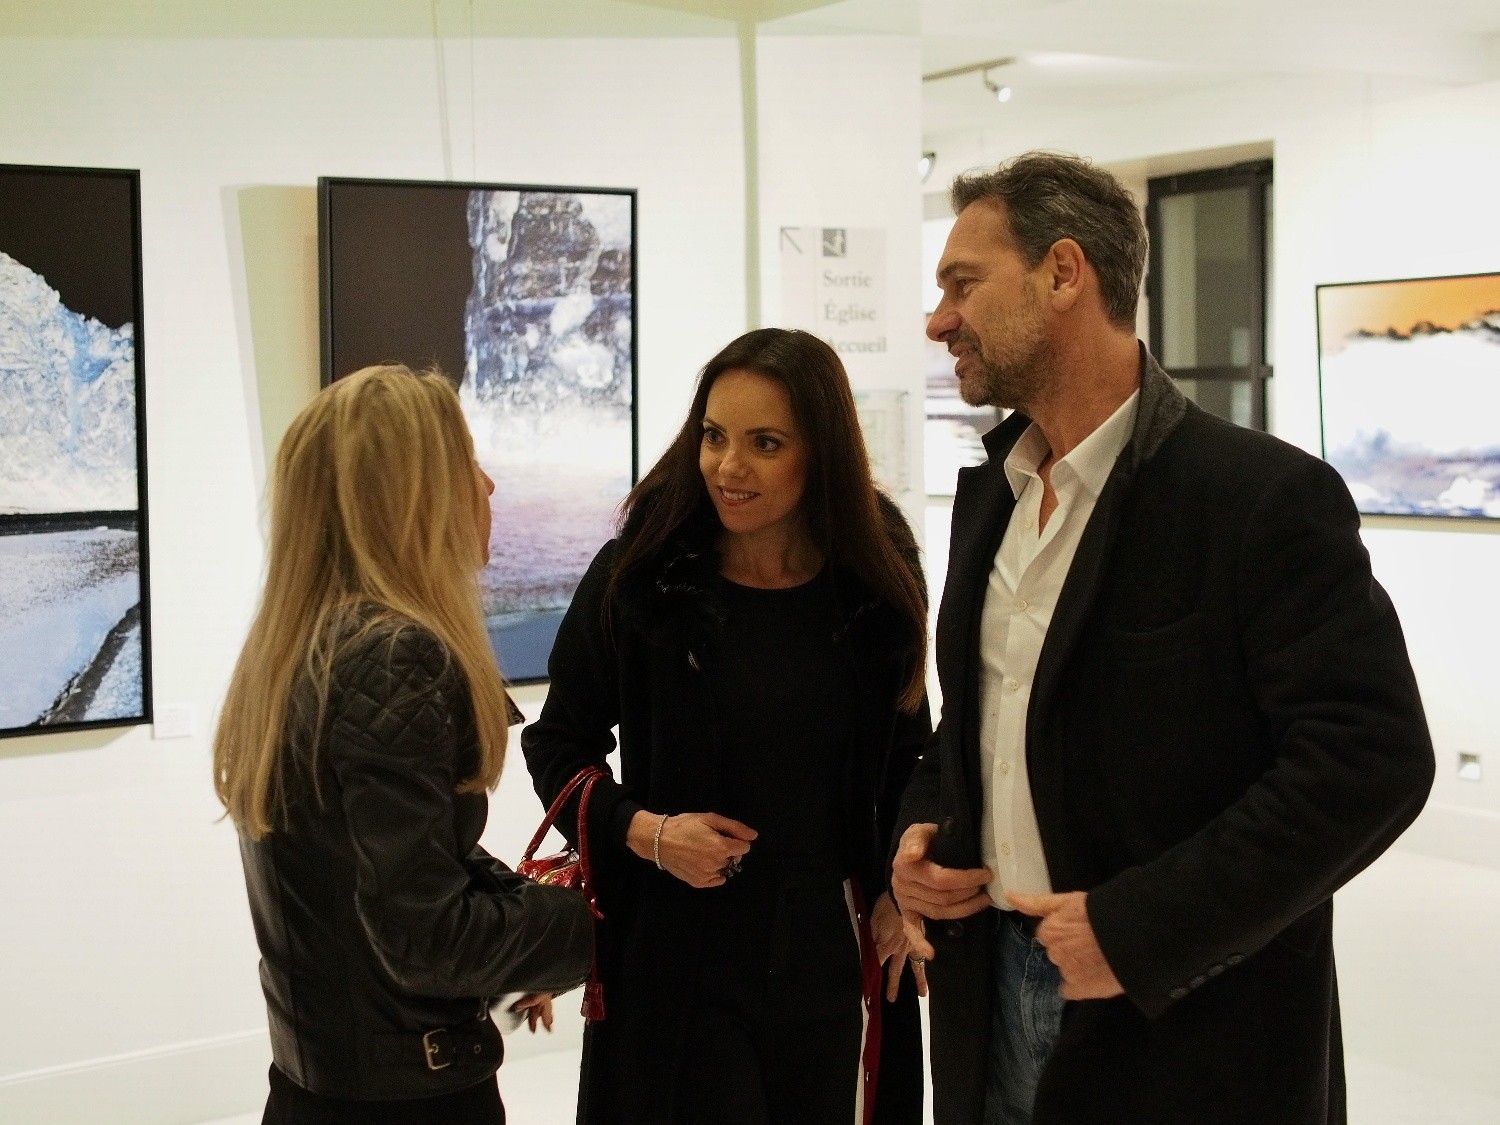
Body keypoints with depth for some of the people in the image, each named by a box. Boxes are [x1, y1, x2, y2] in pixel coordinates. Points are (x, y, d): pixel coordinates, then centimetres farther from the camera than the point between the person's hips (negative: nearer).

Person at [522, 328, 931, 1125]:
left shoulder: (877, 584, -3)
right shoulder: (638, 574, -9)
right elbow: (558, 746, 1)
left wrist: (897, 894, 2)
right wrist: (643, 831, -14)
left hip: (829, 949, 2)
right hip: (675, 947, -2)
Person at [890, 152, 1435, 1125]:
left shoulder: (1266, 495, -15)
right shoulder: (988, 492, 8)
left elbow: (1373, 756, -20)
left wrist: (1139, 927, -21)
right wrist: (922, 830, 0)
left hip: (1186, 1035, -6)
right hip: (991, 990, 7)